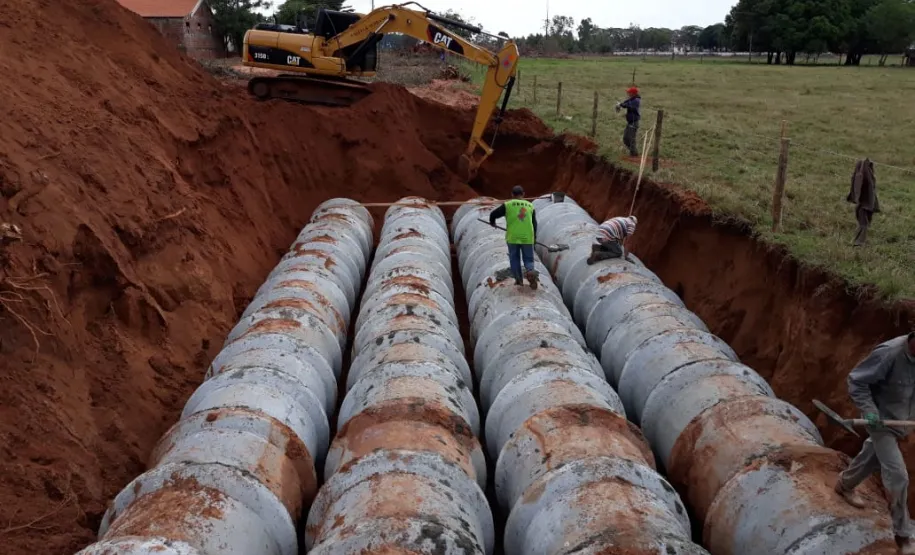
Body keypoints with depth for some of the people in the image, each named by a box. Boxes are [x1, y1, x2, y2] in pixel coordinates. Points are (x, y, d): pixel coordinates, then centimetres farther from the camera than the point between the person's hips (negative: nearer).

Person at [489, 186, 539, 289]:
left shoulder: (507, 205, 0)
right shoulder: (530, 206, 9)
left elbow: (493, 214, 3)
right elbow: (534, 224, 12)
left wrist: (492, 222, 25)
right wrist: (534, 237, 25)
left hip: (513, 237, -1)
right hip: (527, 238, 1)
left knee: (514, 258, 16)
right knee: (528, 260, 7)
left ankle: (519, 279, 13)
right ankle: (531, 271, -22)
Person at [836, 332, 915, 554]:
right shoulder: (889, 353, -32)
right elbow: (856, 381, -21)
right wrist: (869, 410, -29)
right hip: (881, 420, -7)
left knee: (872, 457, 27)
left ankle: (845, 485, 54)